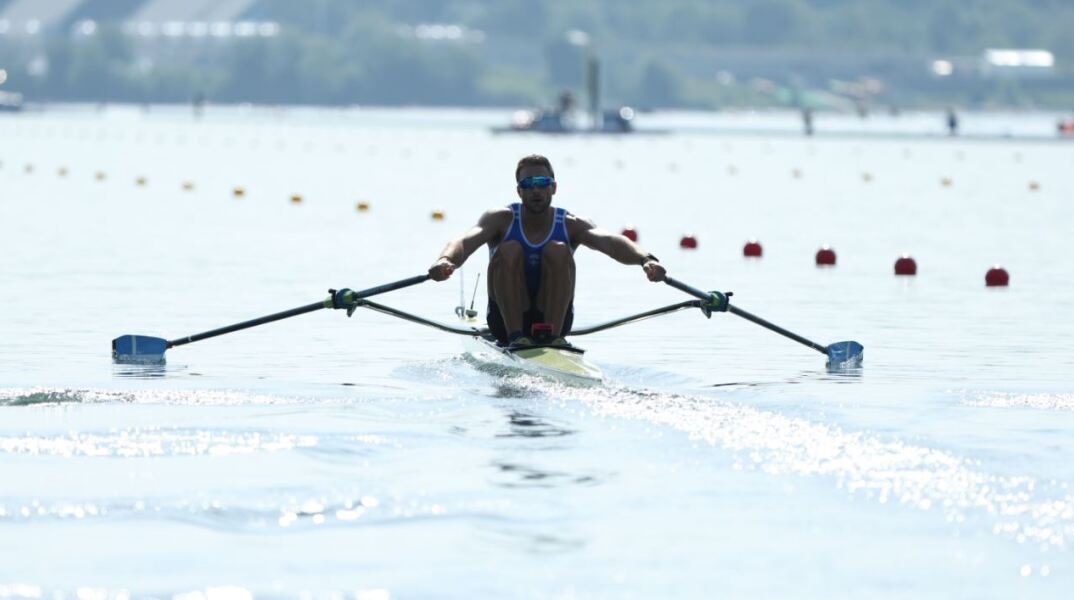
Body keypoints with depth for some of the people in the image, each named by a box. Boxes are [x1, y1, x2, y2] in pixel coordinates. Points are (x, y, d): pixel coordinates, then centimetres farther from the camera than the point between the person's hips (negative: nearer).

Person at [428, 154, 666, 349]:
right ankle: (515, 336, -29)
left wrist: (645, 259, -46)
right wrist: (446, 260, -49)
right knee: (509, 250, -22)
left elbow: (609, 241, -25)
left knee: (558, 251, -21)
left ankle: (554, 335, -28)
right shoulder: (501, 219, -4)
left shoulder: (571, 225, -4)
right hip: (507, 318, 0)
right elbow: (466, 241, -24)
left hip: (554, 316, 0)